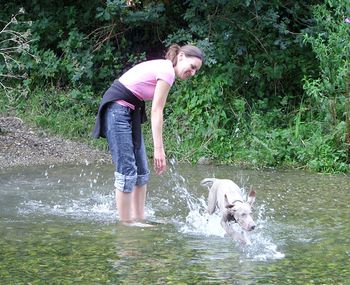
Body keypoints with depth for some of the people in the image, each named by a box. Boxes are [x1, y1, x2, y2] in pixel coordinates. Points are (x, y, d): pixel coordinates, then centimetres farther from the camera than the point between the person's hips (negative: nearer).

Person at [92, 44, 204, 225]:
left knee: (142, 170, 10)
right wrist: (159, 149, -17)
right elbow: (156, 112, -17)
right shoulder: (168, 72, -14)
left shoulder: (162, 67, 15)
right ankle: (126, 223, -6)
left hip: (130, 111, 11)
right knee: (127, 170, -10)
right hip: (118, 110, -11)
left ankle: (139, 219, 15)